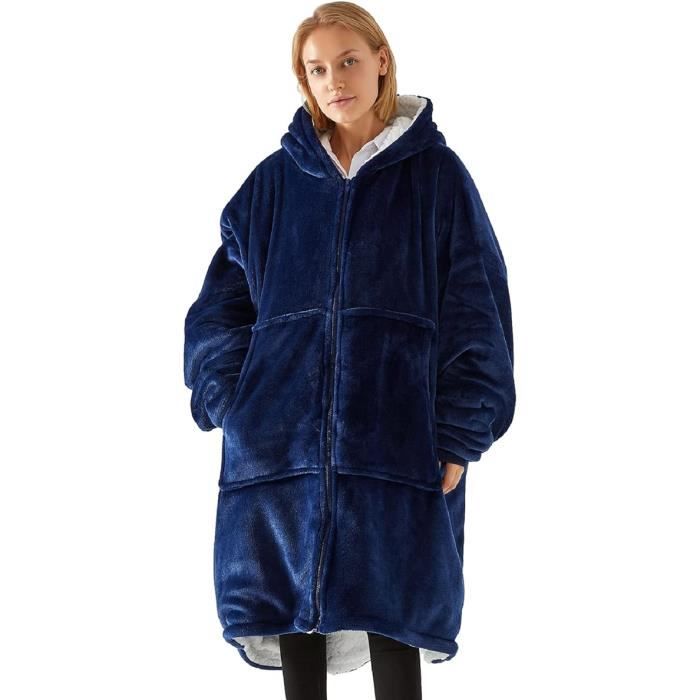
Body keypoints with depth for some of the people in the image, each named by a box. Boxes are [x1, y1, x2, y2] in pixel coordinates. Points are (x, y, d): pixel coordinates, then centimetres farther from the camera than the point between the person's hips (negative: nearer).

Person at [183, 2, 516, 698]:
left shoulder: (436, 175, 4)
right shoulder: (276, 181, 11)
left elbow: (476, 313, 1)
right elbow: (222, 302, 12)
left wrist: (459, 435, -6)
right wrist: (230, 405, -1)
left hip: (397, 444, -2)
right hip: (283, 440, 2)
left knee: (391, 619, -1)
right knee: (294, 614, 5)